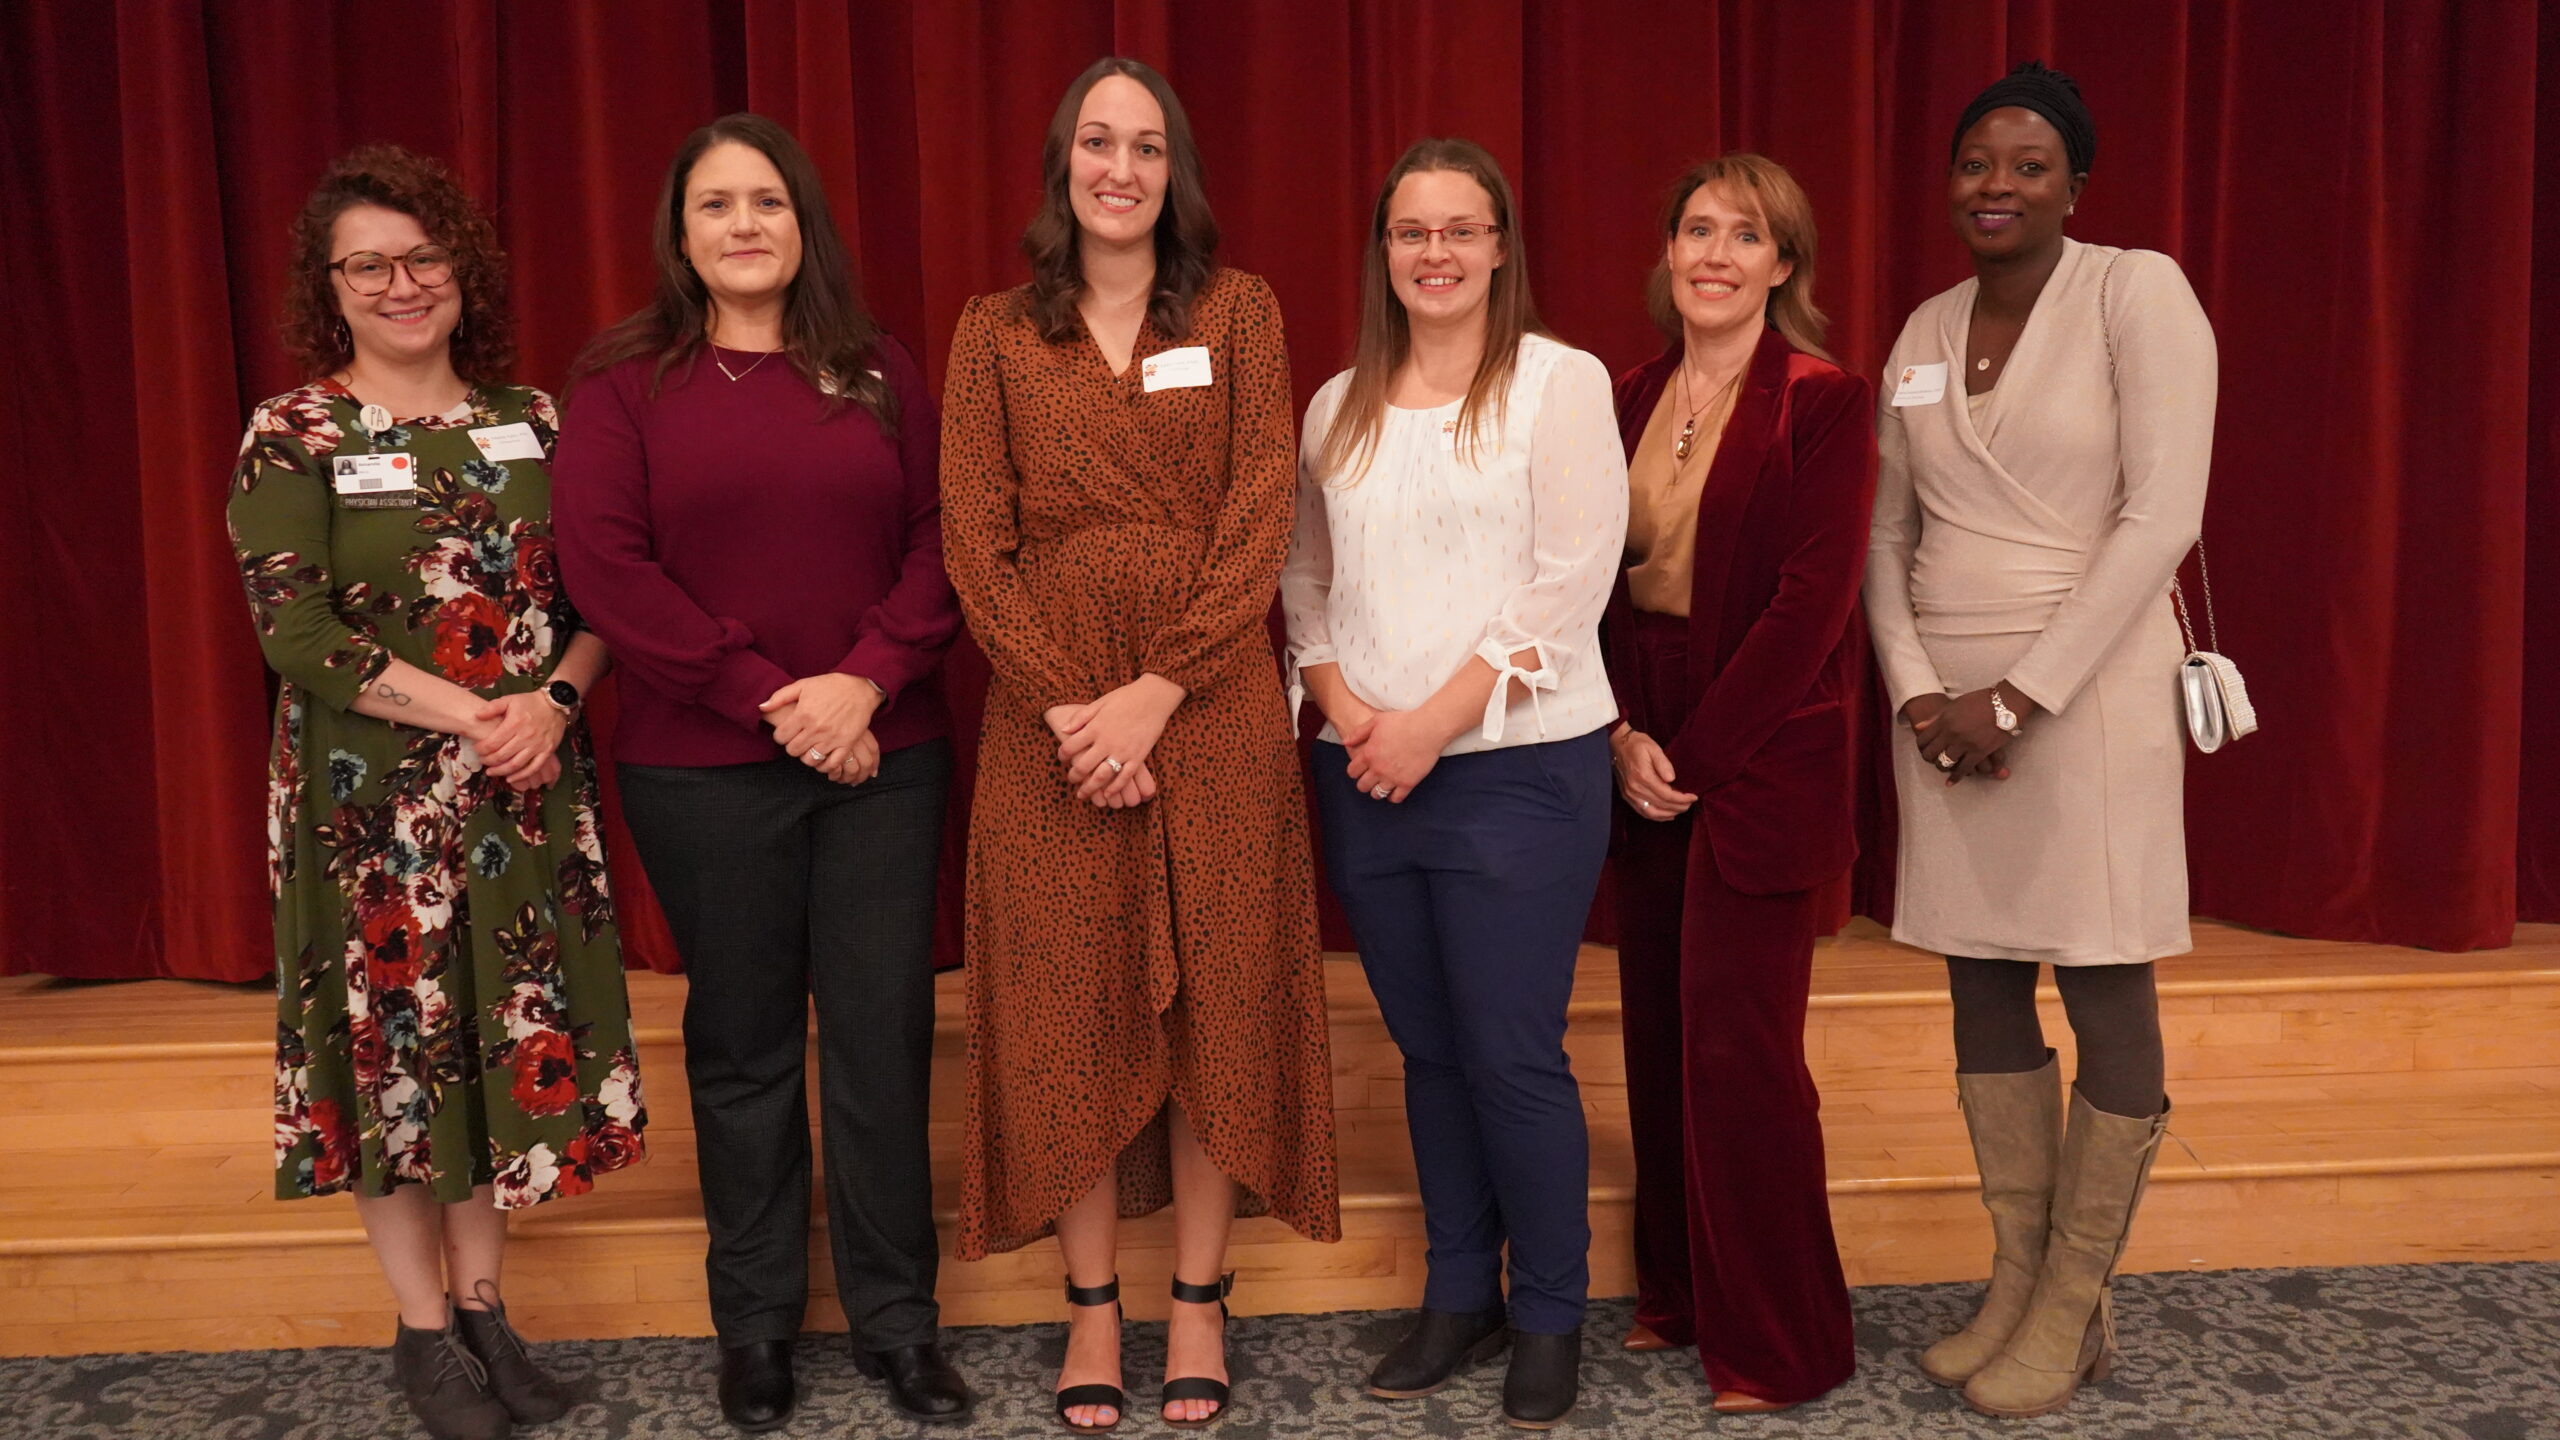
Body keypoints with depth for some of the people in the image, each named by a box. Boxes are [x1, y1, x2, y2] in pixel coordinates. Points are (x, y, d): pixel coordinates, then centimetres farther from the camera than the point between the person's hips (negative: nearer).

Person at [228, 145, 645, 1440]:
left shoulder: (529, 420, 6)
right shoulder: (292, 436, -4)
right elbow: (293, 628, -12)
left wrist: (550, 702, -12)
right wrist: (465, 715, -17)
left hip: (527, 787, 3)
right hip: (368, 794, -3)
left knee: (511, 1035, 9)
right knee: (392, 1037, 5)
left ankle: (482, 1303, 26)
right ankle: (423, 1330, 21)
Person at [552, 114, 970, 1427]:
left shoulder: (878, 373, 8)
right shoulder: (624, 384, 3)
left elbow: (941, 536, 2)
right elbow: (603, 563, -7)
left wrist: (866, 681, -13)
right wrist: (764, 696, -13)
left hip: (883, 756, 1)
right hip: (701, 771, -1)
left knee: (883, 1035, 4)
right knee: (742, 1044, 9)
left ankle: (898, 1319, 20)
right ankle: (755, 1322, 25)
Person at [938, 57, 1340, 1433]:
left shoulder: (1239, 312, 5)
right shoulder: (993, 334, 7)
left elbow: (1260, 519, -4)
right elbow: (973, 542, -1)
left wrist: (1156, 692, -14)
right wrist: (1068, 707, -12)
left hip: (1214, 713, 0)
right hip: (1048, 722, 1)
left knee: (1214, 1001, 5)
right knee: (1068, 1009, 6)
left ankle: (1198, 1296, 21)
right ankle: (1091, 1303, 21)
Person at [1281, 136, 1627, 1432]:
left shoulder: (1560, 384, -2)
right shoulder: (1338, 408, 12)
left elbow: (1568, 585, -10)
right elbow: (1305, 581, 13)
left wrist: (1432, 723, -14)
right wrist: (1348, 713, -5)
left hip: (1518, 766, -4)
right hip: (1366, 776, 5)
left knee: (1513, 1054, -1)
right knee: (1428, 1048, 12)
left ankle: (1550, 1319, 17)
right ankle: (1457, 1297, 27)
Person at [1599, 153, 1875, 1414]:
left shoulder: (1823, 405, -8)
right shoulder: (1632, 401, 10)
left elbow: (1810, 603, -14)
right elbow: (1598, 583, 8)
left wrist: (1701, 752, -14)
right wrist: (1624, 734, -5)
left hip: (1759, 765, -6)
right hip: (1647, 762, 6)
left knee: (1739, 1045, -3)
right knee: (1658, 1026, 11)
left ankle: (1774, 1344, 12)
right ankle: (1675, 1290, 28)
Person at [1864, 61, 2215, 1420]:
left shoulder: (2137, 291, -6)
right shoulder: (1925, 330, 10)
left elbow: (2162, 516, -13)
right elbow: (1887, 534, 11)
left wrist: (2017, 698, -15)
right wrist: (1917, 690, -5)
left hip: (2086, 691, -5)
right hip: (1945, 706, 6)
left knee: (2106, 999, 2)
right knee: (1982, 987, 10)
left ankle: (2074, 1309, 16)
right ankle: (2016, 1279, 23)